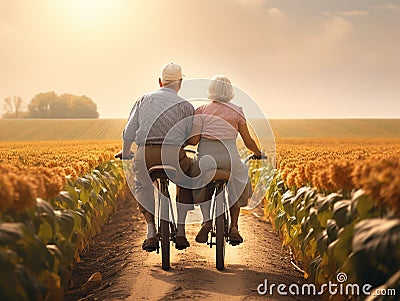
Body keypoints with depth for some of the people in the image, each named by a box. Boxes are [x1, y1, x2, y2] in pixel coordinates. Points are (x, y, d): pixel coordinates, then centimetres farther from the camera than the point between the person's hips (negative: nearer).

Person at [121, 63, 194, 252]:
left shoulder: (144, 99, 18)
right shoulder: (185, 106, 12)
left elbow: (129, 133, 17)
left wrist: (125, 155, 34)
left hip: (145, 156, 1)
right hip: (173, 156, -1)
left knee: (142, 187, 35)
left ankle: (151, 233, 20)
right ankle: (180, 233, 28)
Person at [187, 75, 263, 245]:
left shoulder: (201, 110, 6)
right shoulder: (237, 111, 7)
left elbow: (194, 140, -3)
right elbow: (248, 141, 11)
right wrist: (258, 153, 31)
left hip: (205, 156, 0)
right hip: (229, 156, 0)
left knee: (202, 187, 28)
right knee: (237, 187, 28)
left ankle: (206, 221, 4)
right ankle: (233, 227, 18)